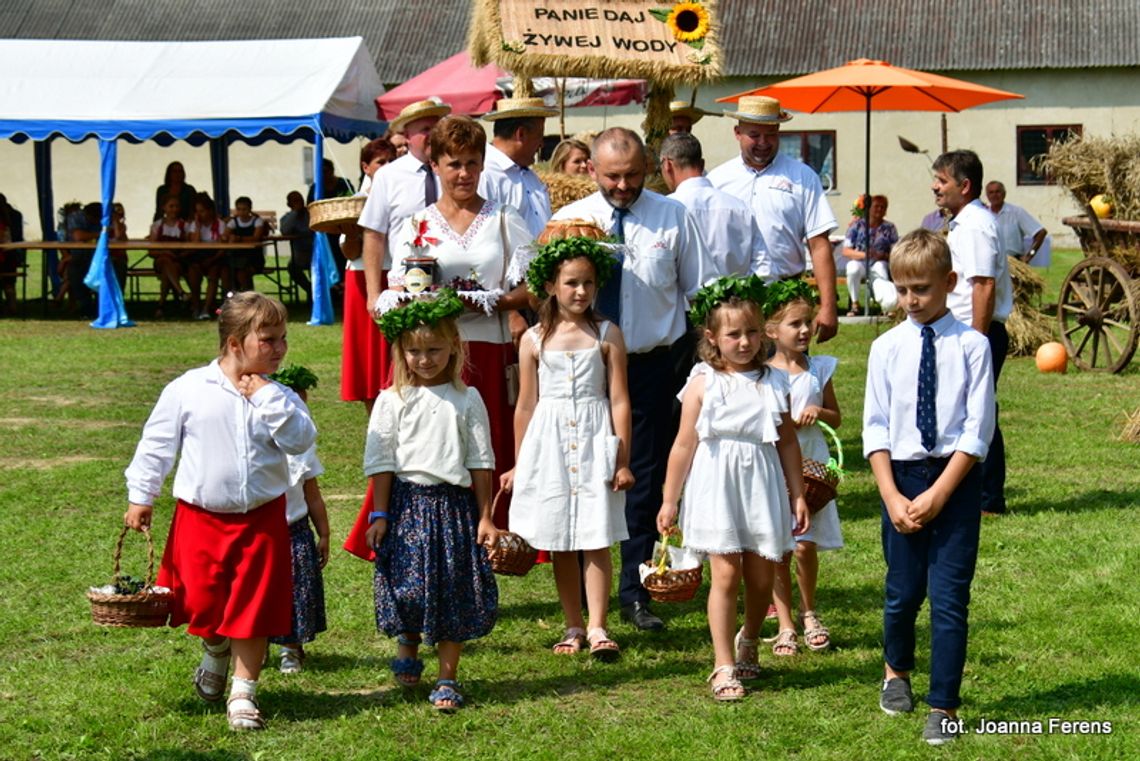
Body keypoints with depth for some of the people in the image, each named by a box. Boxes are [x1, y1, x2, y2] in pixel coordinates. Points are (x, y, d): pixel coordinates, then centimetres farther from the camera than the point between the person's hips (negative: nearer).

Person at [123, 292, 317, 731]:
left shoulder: (278, 397, 0)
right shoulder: (187, 390, -4)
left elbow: (300, 440, -16)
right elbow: (157, 443, 3)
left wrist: (266, 396, -17)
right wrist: (141, 496, 4)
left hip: (261, 518, 1)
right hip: (200, 517, -1)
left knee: (253, 607, 3)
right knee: (203, 602, 4)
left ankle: (243, 692, 15)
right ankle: (216, 653, 38)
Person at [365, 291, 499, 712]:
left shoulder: (467, 400, 4)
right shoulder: (392, 401, 1)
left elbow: (481, 461, 6)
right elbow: (379, 461, 2)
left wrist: (484, 517, 4)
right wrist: (379, 515, -2)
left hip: (454, 504, 1)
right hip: (407, 501, -1)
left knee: (454, 591, 3)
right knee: (407, 584, -3)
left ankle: (447, 678, 14)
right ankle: (408, 645, 29)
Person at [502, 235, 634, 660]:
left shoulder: (607, 335, 0)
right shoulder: (535, 339, 4)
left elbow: (619, 401, 0)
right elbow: (526, 405, 9)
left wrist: (623, 460, -4)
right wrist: (518, 464, 11)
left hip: (595, 441, -2)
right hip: (549, 442, 2)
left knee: (597, 540, -5)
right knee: (560, 544, 7)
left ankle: (597, 628, -1)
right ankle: (573, 627, 16)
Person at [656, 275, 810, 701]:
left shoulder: (773, 384, 5)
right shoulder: (703, 384, -3)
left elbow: (787, 442, 13)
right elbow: (684, 445, 1)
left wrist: (797, 494, 12)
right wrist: (669, 500, 3)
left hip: (762, 489, 3)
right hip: (717, 489, -3)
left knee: (761, 577, 7)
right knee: (726, 574, -6)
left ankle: (747, 642, 34)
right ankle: (723, 667, 3)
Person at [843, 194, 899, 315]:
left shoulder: (889, 228, 5)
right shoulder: (857, 225, 2)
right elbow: (846, 251, -3)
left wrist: (882, 255, -18)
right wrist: (864, 254, -19)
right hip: (859, 262, 2)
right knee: (853, 268, -39)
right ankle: (854, 304, -16)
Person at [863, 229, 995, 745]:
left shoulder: (971, 346, -6)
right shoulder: (887, 348, 1)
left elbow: (978, 431, -8)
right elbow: (876, 428, 1)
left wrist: (937, 495, -13)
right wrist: (892, 497, -8)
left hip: (956, 478, -2)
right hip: (900, 476, 2)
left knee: (949, 596, -2)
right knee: (903, 591, 12)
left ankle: (943, 707, 9)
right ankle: (896, 672, 40)